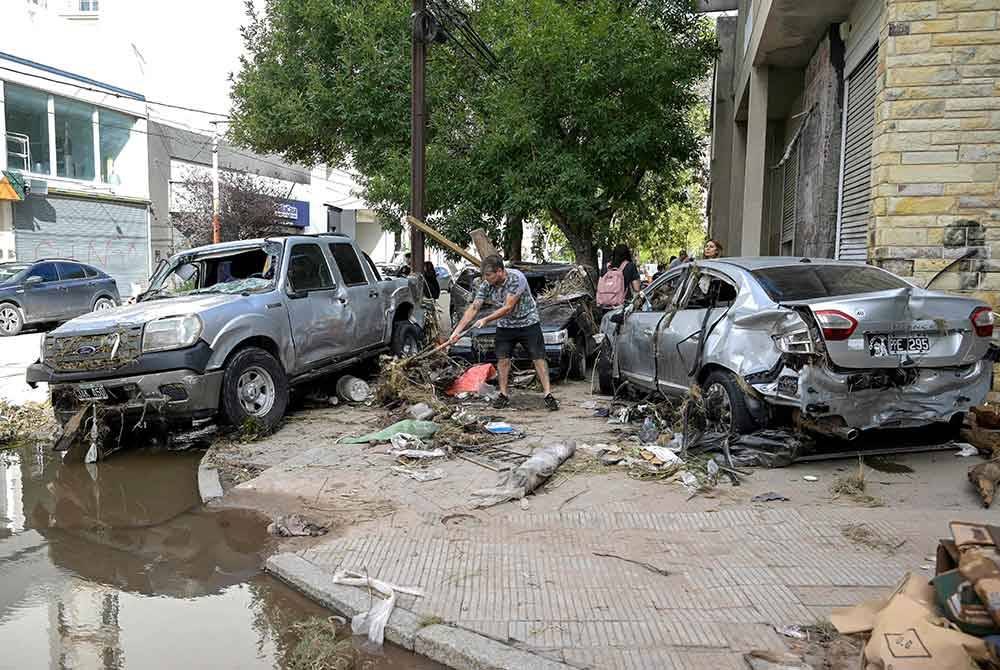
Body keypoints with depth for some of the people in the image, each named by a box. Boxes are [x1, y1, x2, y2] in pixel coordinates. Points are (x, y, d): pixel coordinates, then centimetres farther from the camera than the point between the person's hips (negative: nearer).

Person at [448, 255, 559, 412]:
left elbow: (508, 308, -27)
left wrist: (486, 319, -25)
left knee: (539, 358, -7)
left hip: (528, 322, -4)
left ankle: (548, 394, -5)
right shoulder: (486, 285, -11)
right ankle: (504, 394, 11)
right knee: (502, 358, 0)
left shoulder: (516, 278, -27)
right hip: (505, 325, 5)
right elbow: (473, 309, -9)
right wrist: (457, 331, -14)